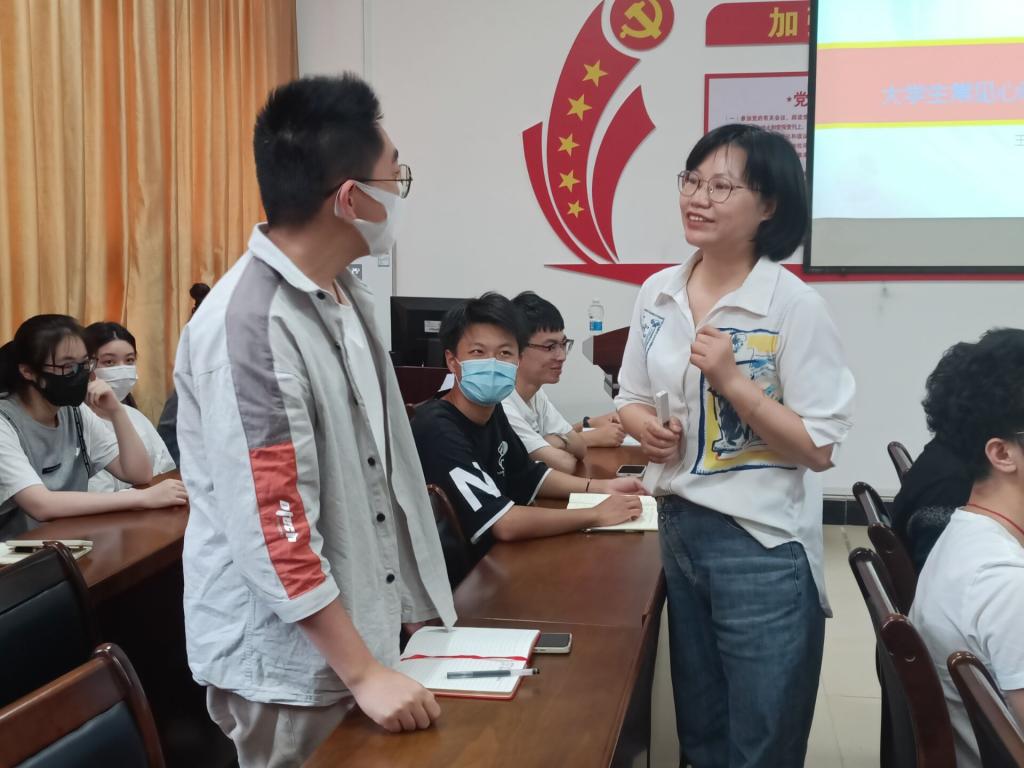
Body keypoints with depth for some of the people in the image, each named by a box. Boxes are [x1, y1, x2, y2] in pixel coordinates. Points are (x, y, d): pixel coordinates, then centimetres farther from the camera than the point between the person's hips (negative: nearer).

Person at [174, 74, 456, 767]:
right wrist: (365, 673, -21)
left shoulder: (344, 291, 4)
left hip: (365, 625, 8)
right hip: (289, 659, -8)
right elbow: (272, 530, -26)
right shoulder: (248, 325, -24)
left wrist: (406, 605, 15)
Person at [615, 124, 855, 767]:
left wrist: (732, 381, -24)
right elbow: (634, 397, 13)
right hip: (677, 529, 6)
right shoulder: (658, 294, 2)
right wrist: (646, 427, -9)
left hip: (763, 547, -5)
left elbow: (818, 449, -15)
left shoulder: (794, 306, -15)